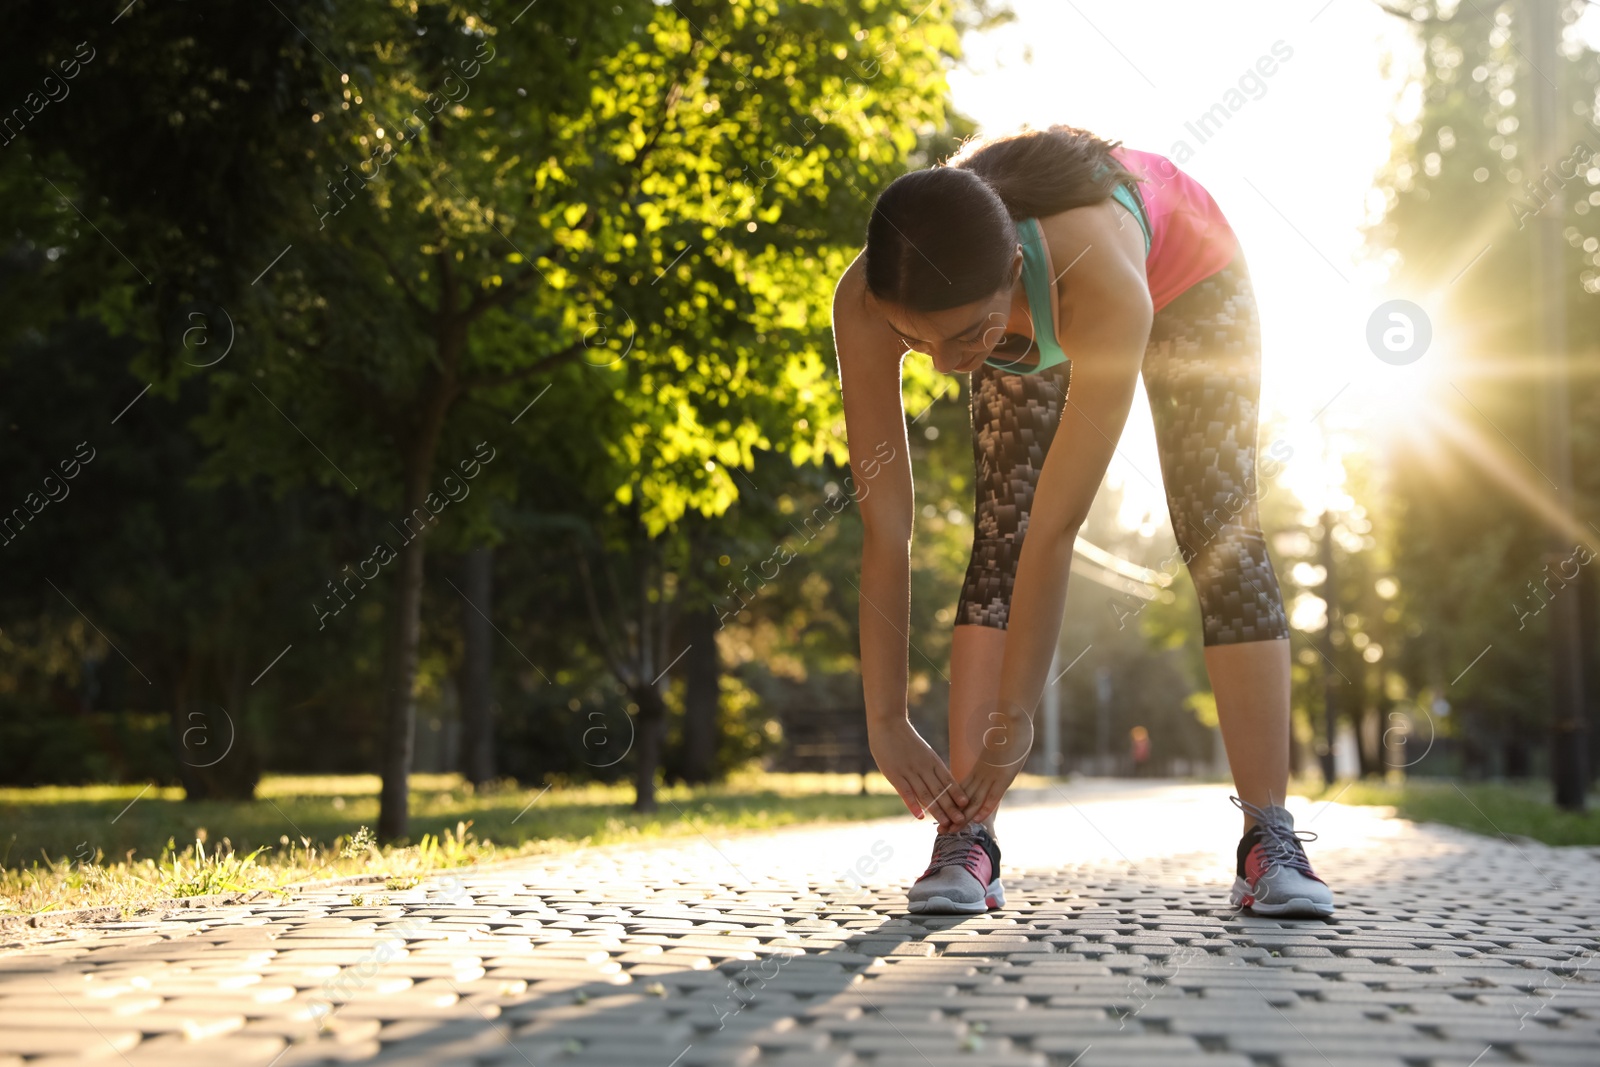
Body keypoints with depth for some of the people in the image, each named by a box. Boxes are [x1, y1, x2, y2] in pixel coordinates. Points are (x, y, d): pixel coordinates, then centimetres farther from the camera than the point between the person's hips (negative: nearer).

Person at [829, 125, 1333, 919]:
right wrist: (886, 720, -30)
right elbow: (884, 530, -33)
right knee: (1000, 532, -13)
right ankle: (965, 836, -15)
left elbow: (1058, 531, -44)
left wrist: (1014, 719, -37)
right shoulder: (865, 302, -39)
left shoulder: (1103, 284, -49)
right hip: (1030, 316, 3)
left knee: (1220, 530, -12)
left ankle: (1269, 838, -8)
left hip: (1182, 268, -2)